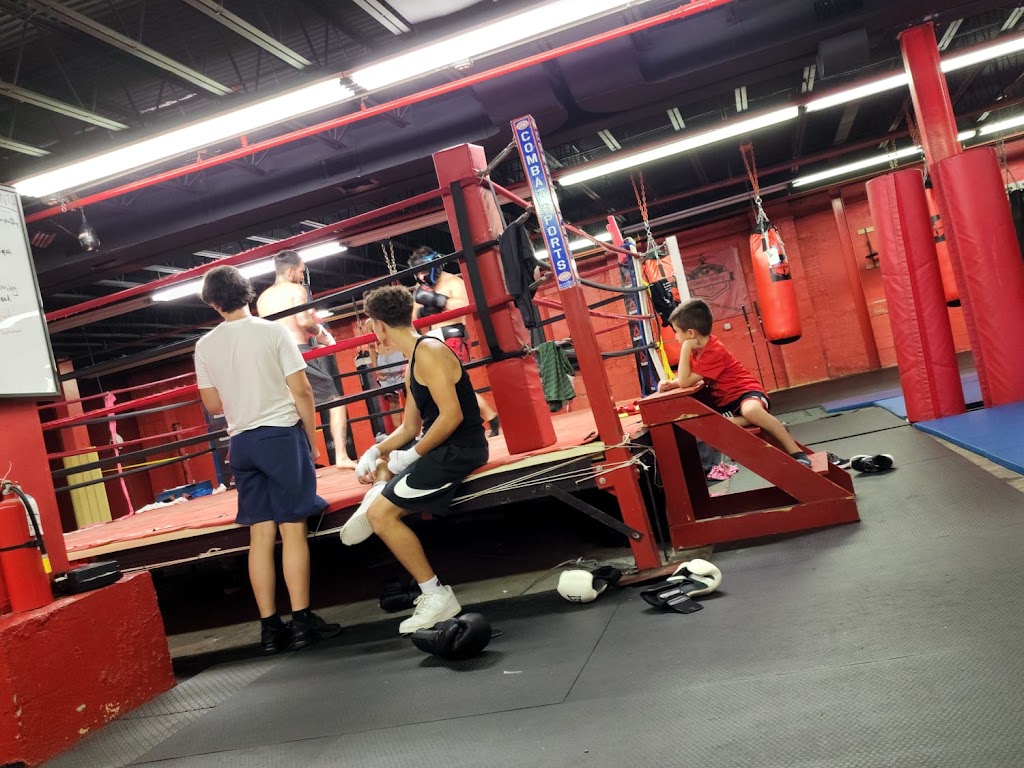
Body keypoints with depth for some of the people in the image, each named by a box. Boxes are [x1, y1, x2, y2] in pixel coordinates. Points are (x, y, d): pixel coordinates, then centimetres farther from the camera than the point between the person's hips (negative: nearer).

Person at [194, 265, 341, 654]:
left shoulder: (205, 346, 5)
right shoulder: (273, 331, -5)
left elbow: (213, 404, 11)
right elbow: (301, 391, -7)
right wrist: (311, 438, 4)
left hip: (242, 443, 4)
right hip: (282, 434, -4)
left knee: (261, 534, 7)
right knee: (292, 528, -1)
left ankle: (270, 626, 10)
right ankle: (302, 621, 0)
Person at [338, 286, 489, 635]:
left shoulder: (429, 352, -17)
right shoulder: (413, 364, 13)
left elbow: (452, 415, -26)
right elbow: (409, 427, 17)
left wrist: (412, 456, -18)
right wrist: (375, 452, 4)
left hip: (460, 449, -11)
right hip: (443, 445, 11)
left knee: (382, 514, -15)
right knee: (380, 466, 32)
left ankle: (437, 596, -10)